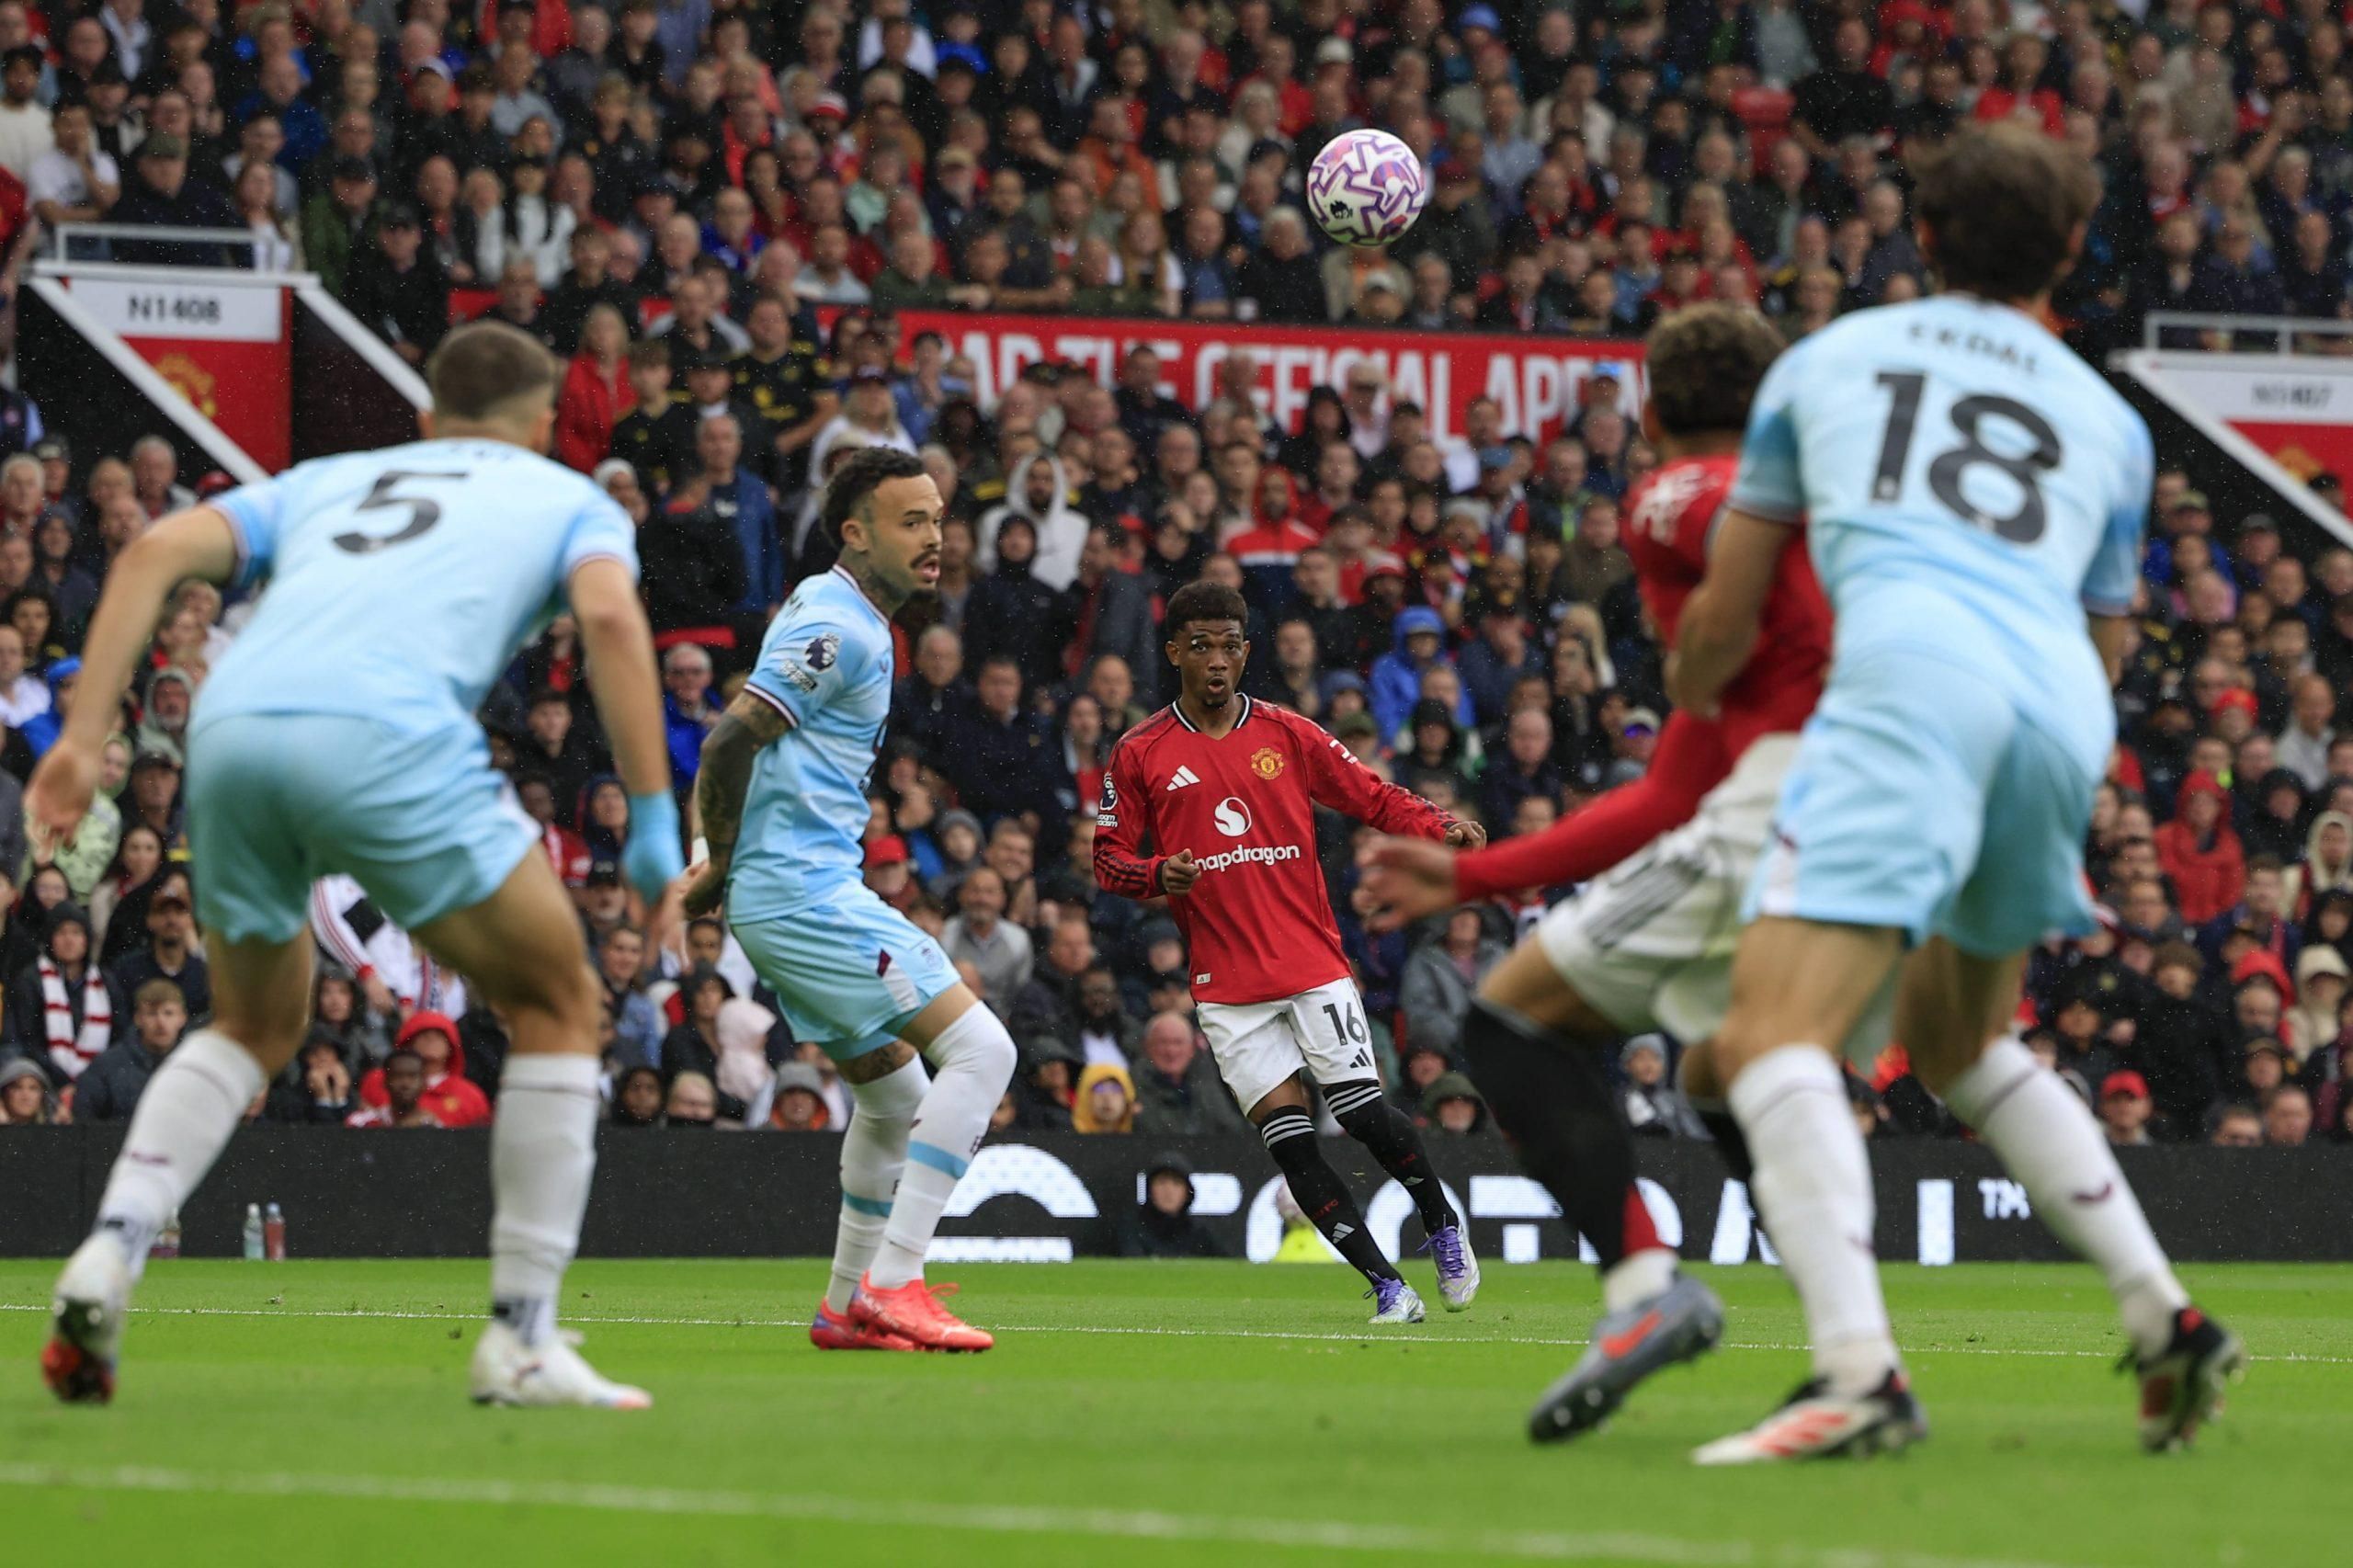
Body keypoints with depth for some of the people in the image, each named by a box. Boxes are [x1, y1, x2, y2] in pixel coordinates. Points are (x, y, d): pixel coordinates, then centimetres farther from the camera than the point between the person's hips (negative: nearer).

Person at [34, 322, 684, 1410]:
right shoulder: (568, 498, 26)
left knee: (254, 1026, 27)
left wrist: (83, 738, 13)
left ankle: (110, 1249, 5)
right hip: (385, 737, -5)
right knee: (556, 1005, 13)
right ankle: (521, 1339, 7)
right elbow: (610, 617, 3)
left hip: (231, 727, 5)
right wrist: (653, 819, 1)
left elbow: (157, 552, 18)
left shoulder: (324, 483, 35)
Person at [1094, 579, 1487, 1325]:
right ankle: (1386, 1284, -1)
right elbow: (1108, 856, 7)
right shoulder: (1141, 753, 3)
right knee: (1287, 1136, -8)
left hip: (1313, 962, 0)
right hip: (1226, 981, 0)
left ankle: (1441, 1223, 20)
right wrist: (1157, 875, -14)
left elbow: (1371, 796, 8)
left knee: (1364, 1112, -8)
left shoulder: (1287, 734, 5)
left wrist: (1440, 827, -10)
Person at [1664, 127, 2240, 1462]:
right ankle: (2169, 1323, 21)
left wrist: (1683, 709, 49)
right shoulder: (2109, 421, 29)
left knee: (1772, 1037, -14)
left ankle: (1860, 1372, -36)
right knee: (1958, 1040, 28)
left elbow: (1726, 618, 28)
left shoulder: (1827, 359, 24)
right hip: (2066, 711, 5)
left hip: (1909, 679, -5)